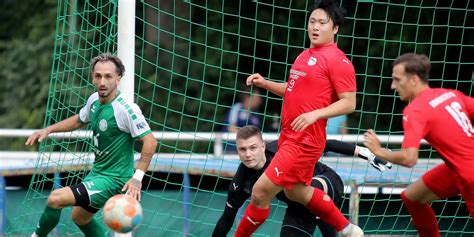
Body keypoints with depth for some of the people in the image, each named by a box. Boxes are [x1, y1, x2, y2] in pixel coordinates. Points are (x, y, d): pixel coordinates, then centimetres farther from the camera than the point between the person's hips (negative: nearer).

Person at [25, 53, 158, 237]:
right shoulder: (94, 100, -1)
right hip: (97, 173, 9)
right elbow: (79, 120, 21)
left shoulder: (126, 109, -25)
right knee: (79, 217, 27)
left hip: (113, 180, -9)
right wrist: (48, 130, 14)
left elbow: (150, 141, -25)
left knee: (56, 199, -17)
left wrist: (137, 177, -31)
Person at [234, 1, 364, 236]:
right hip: (289, 136, 10)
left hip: (304, 141, -10)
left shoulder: (337, 60, -12)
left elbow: (349, 103, -15)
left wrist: (315, 114, -26)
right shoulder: (305, 55, 13)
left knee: (260, 192, -10)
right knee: (296, 192, 23)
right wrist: (265, 83, 11)